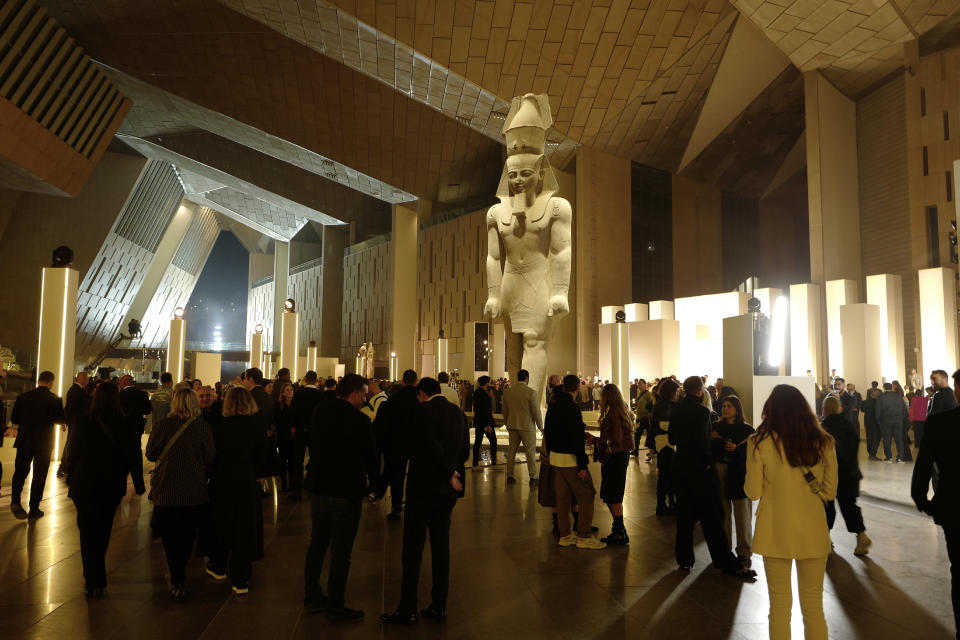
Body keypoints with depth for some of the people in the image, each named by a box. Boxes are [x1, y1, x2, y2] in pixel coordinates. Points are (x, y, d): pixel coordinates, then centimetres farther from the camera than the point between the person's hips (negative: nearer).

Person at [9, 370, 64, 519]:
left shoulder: (23, 396, -4)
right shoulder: (55, 399, -11)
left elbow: (13, 419, 0)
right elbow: (61, 419, -8)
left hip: (24, 441, 2)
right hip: (44, 443, -2)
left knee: (20, 472, 17)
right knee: (39, 475, 7)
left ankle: (15, 501, -2)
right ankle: (34, 510, 11)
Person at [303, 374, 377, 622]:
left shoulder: (319, 413, 2)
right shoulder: (359, 420, -16)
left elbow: (312, 446, 11)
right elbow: (371, 455, -6)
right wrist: (370, 480, 12)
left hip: (318, 487, 6)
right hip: (346, 491, -6)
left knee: (317, 543, 20)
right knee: (341, 551, 4)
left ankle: (312, 595, 33)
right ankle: (335, 607, 13)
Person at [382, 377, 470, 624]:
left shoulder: (423, 410, -12)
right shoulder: (458, 412, 7)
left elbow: (432, 445, -21)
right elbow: (464, 452, 9)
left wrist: (450, 474, -12)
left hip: (423, 486, -6)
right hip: (448, 491, 6)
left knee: (413, 547, 3)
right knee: (441, 544, 14)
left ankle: (408, 609, 10)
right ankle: (439, 606, 21)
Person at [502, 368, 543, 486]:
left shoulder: (507, 392, 0)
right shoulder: (531, 392, -15)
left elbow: (505, 411, 9)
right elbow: (536, 412, -11)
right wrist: (541, 427, 1)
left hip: (512, 426, 4)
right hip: (527, 426, -4)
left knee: (511, 451, 13)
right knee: (530, 452, 6)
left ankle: (509, 476, 18)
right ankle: (533, 478, 9)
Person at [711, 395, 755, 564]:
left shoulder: (746, 430, 1)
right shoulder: (716, 427, 10)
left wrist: (736, 449, -20)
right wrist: (711, 439, -9)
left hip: (739, 475, -2)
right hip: (720, 473, 2)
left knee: (742, 514, 0)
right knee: (722, 513, 3)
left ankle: (744, 552, 11)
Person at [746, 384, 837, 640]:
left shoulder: (760, 443, -12)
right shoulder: (823, 442, -4)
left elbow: (753, 492, -6)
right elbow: (830, 492, 3)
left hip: (775, 531, -2)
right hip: (813, 531, 2)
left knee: (780, 605, 12)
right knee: (814, 607, 16)